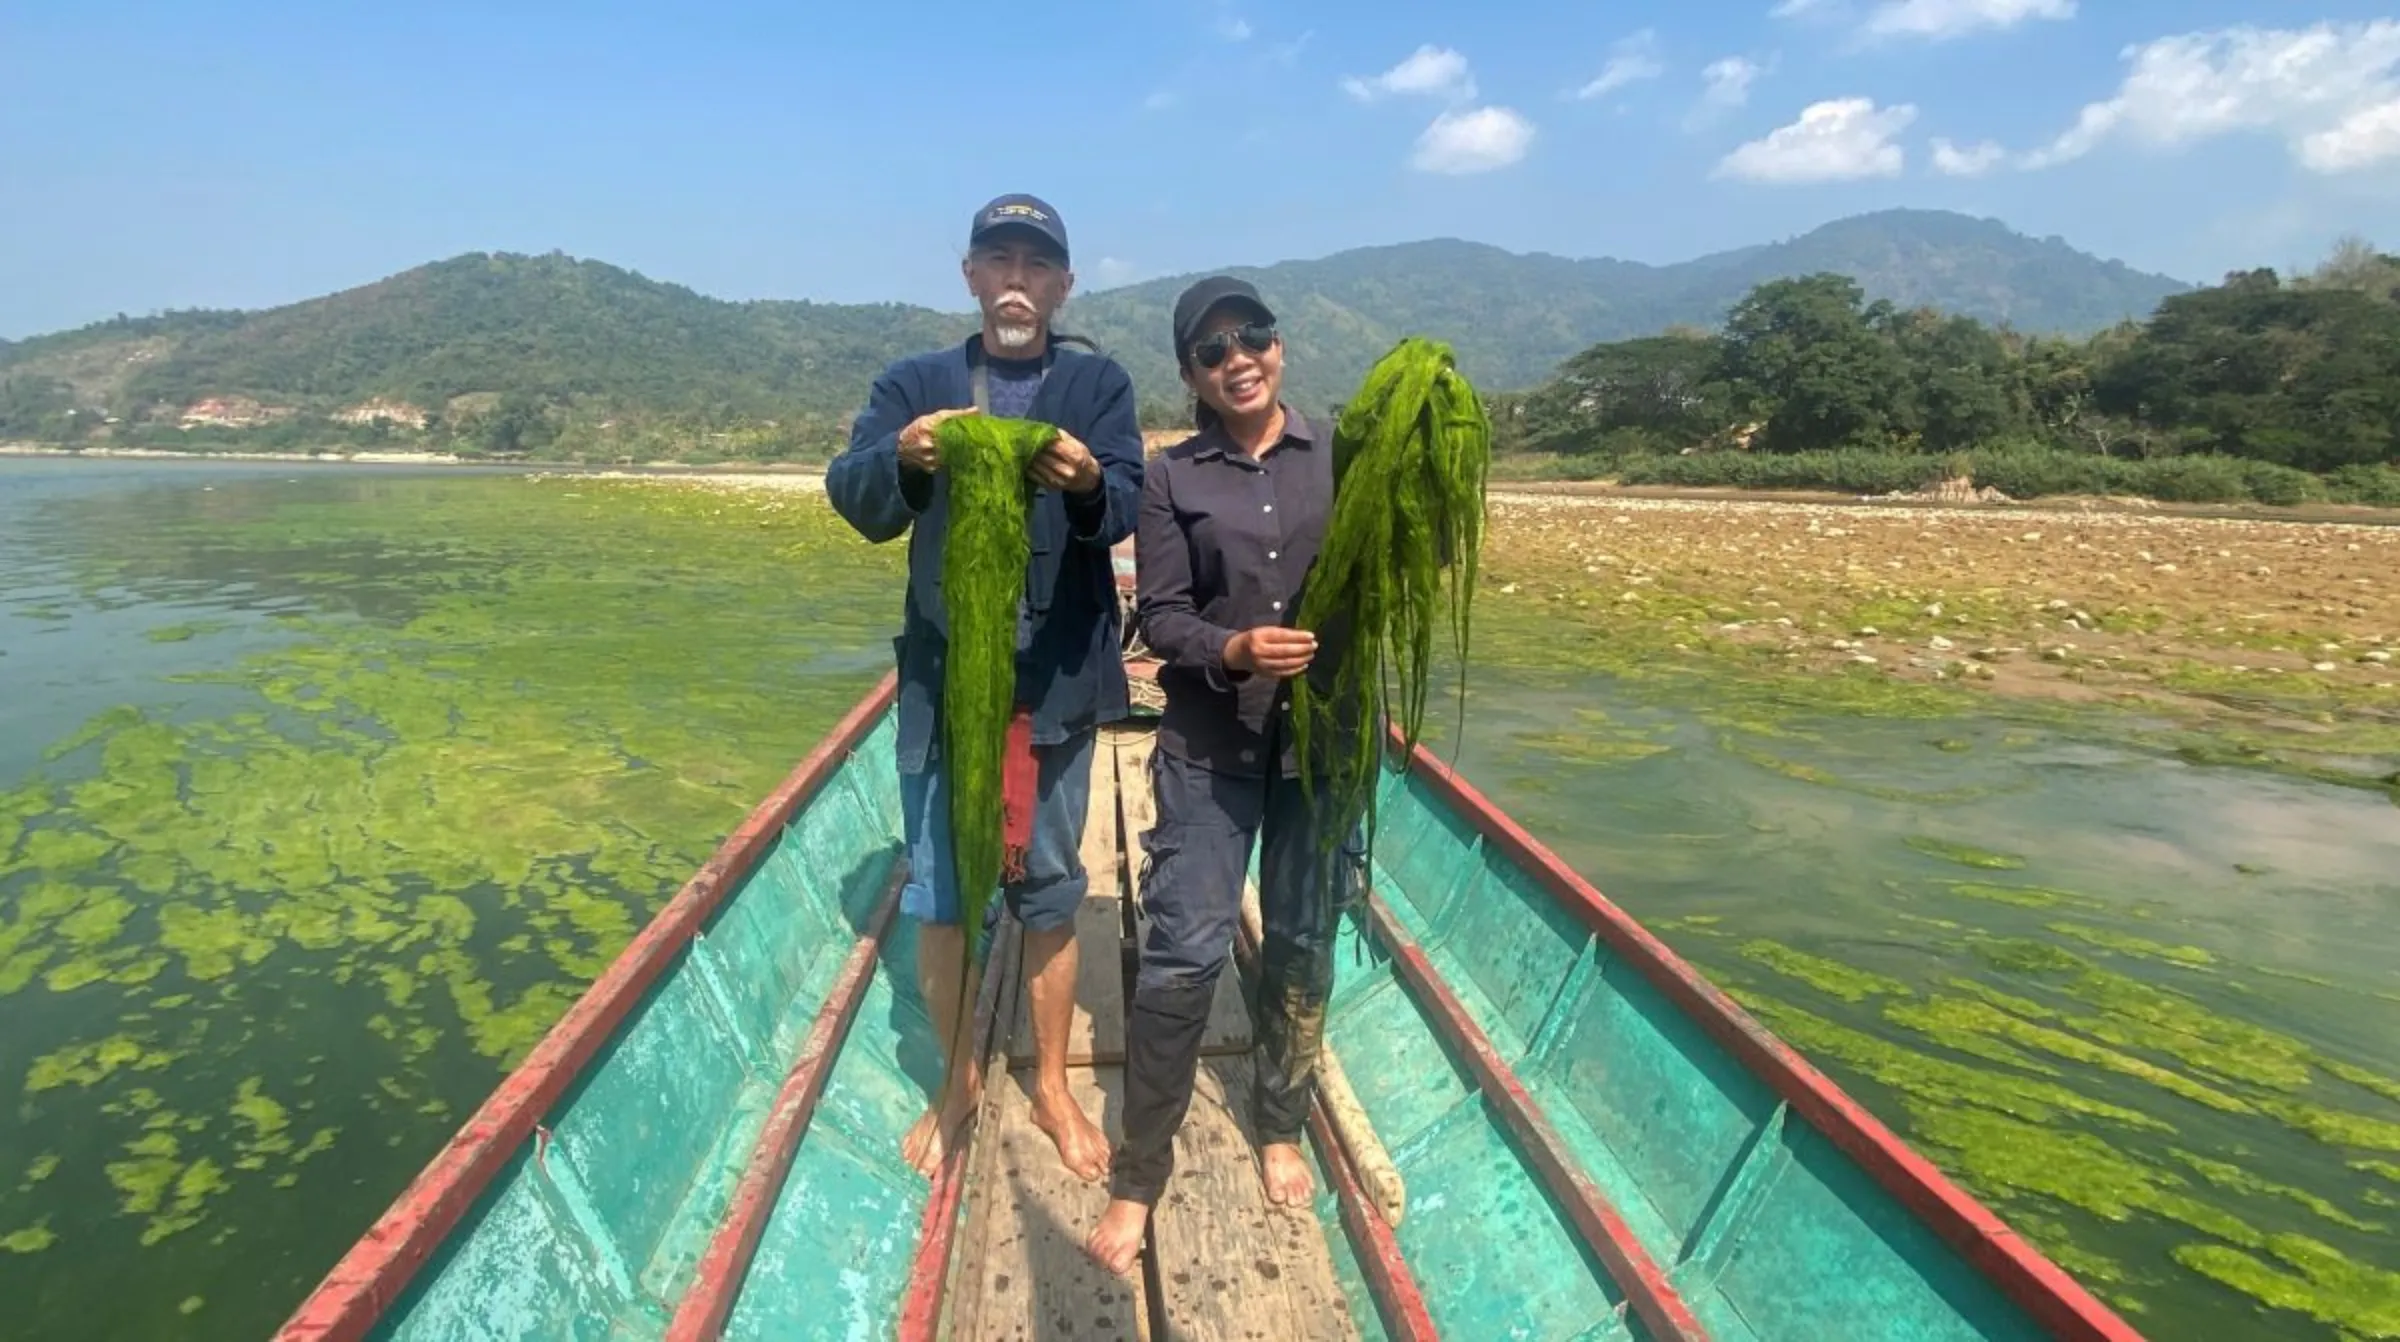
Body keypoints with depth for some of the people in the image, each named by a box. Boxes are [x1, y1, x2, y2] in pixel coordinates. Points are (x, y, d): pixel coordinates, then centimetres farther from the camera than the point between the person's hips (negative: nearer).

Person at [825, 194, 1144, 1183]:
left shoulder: (1098, 385, 5)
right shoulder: (914, 384, 7)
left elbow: (1128, 511, -9)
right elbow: (853, 497, -6)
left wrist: (1087, 482, -32)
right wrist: (903, 455, -29)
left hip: (1057, 682, 0)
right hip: (943, 680, 1)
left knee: (1050, 892, 10)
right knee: (938, 894, 8)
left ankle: (1051, 1085, 29)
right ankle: (958, 1079, 30)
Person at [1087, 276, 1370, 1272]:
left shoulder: (1342, 455, 4)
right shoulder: (1172, 478, 1)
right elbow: (1161, 619, -5)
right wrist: (1232, 649, -23)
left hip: (1325, 734, 2)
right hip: (1209, 742, -1)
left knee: (1302, 943, 12)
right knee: (1184, 951, -3)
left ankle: (1281, 1129, 35)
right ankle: (1139, 1177, 13)